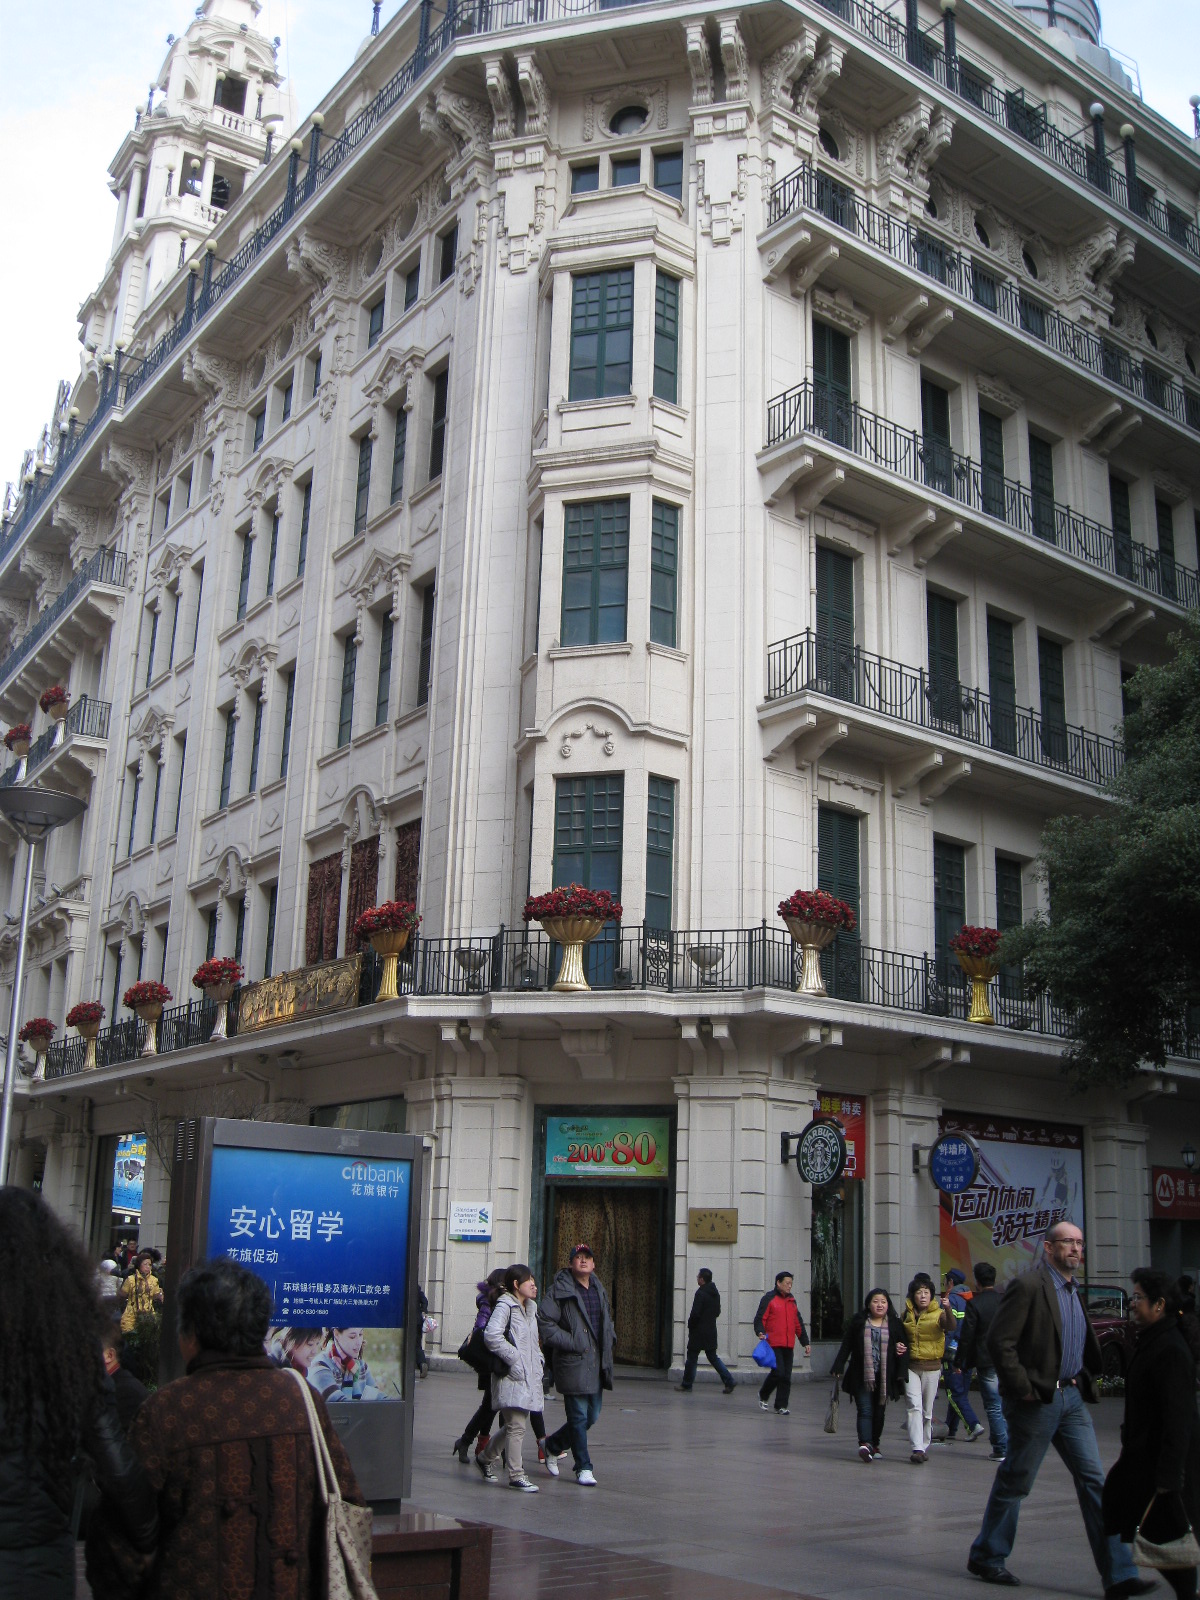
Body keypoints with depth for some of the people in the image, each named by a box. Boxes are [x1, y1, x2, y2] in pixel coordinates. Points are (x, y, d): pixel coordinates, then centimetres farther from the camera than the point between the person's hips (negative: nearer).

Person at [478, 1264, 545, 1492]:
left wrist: (538, 1360, 15)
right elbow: (492, 1336, -23)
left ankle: (485, 1458, 31)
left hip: (529, 1376, 9)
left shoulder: (530, 1307, 19)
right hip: (512, 1377, -9)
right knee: (516, 1426, -8)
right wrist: (513, 1357, -20)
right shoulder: (505, 1306, -10)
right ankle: (516, 1476, 0)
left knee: (515, 1425, 13)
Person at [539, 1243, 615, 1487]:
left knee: (592, 1416, 12)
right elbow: (544, 1321, -14)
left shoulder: (599, 1290, 15)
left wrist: (607, 1343, 14)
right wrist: (572, 1343, -16)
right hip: (573, 1363, -7)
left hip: (596, 1363, 7)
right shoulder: (560, 1290, -8)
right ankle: (583, 1467, 10)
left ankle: (553, 1444, 33)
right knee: (579, 1416, -3)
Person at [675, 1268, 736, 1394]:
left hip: (699, 1332, -7)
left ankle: (686, 1385, 10)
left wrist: (690, 1326, -5)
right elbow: (717, 1312, 16)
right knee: (713, 1357, 12)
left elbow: (695, 1313, -20)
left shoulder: (700, 1293, -17)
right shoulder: (715, 1293, 9)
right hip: (711, 1331, 7)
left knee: (692, 1357, 3)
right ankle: (728, 1382, 4)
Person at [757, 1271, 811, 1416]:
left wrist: (805, 1342, 20)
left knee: (786, 1377, 3)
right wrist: (762, 1333, -22)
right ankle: (763, 1396, 11)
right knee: (778, 1372, -14)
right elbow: (760, 1319, -4)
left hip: (789, 1346, 6)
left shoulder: (792, 1301, 18)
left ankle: (781, 1406, 12)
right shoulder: (769, 1299, -1)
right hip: (774, 1344, -6)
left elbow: (798, 1323, 23)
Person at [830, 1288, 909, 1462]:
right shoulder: (858, 1322, 3)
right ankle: (865, 1443, -21)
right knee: (865, 1410, -12)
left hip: (884, 1377, 2)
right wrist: (837, 1368, 0)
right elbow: (846, 1347, 5)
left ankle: (874, 1444, 25)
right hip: (862, 1376, -2)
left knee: (879, 1412, 10)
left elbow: (903, 1349, 4)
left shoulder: (895, 1325, 5)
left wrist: (901, 1374, -5)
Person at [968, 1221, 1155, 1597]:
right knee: (1014, 1481, 4)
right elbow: (999, 1341, -18)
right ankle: (986, 1557, 21)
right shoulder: (1028, 1285, -14)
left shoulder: (1073, 1291, 13)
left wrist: (1087, 1380, 13)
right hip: (1036, 1401, -8)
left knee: (1093, 1480, 2)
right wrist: (1023, 1388, -17)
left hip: (1072, 1398, 8)